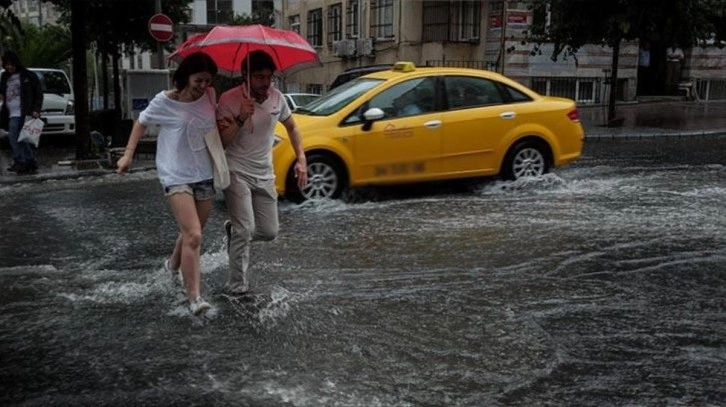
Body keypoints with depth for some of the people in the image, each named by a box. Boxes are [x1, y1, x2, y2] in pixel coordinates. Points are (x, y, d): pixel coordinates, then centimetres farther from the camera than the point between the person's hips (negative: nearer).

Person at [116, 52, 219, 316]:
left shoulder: (210, 97, -2)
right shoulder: (164, 101, -11)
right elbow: (141, 122, 6)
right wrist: (128, 155, 3)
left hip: (205, 175, 5)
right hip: (176, 176, -5)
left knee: (191, 233, 19)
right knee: (193, 236, -17)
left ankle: (174, 265, 49)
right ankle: (194, 297, -11)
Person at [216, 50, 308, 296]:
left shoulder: (276, 97, -1)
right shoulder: (229, 99, -15)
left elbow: (292, 128, 16)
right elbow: (220, 142, -18)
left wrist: (301, 159, 5)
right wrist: (240, 118, -31)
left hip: (265, 175, 5)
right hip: (237, 173, -5)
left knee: (269, 232, 5)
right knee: (245, 230, -15)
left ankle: (234, 229, 35)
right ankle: (238, 286, -1)